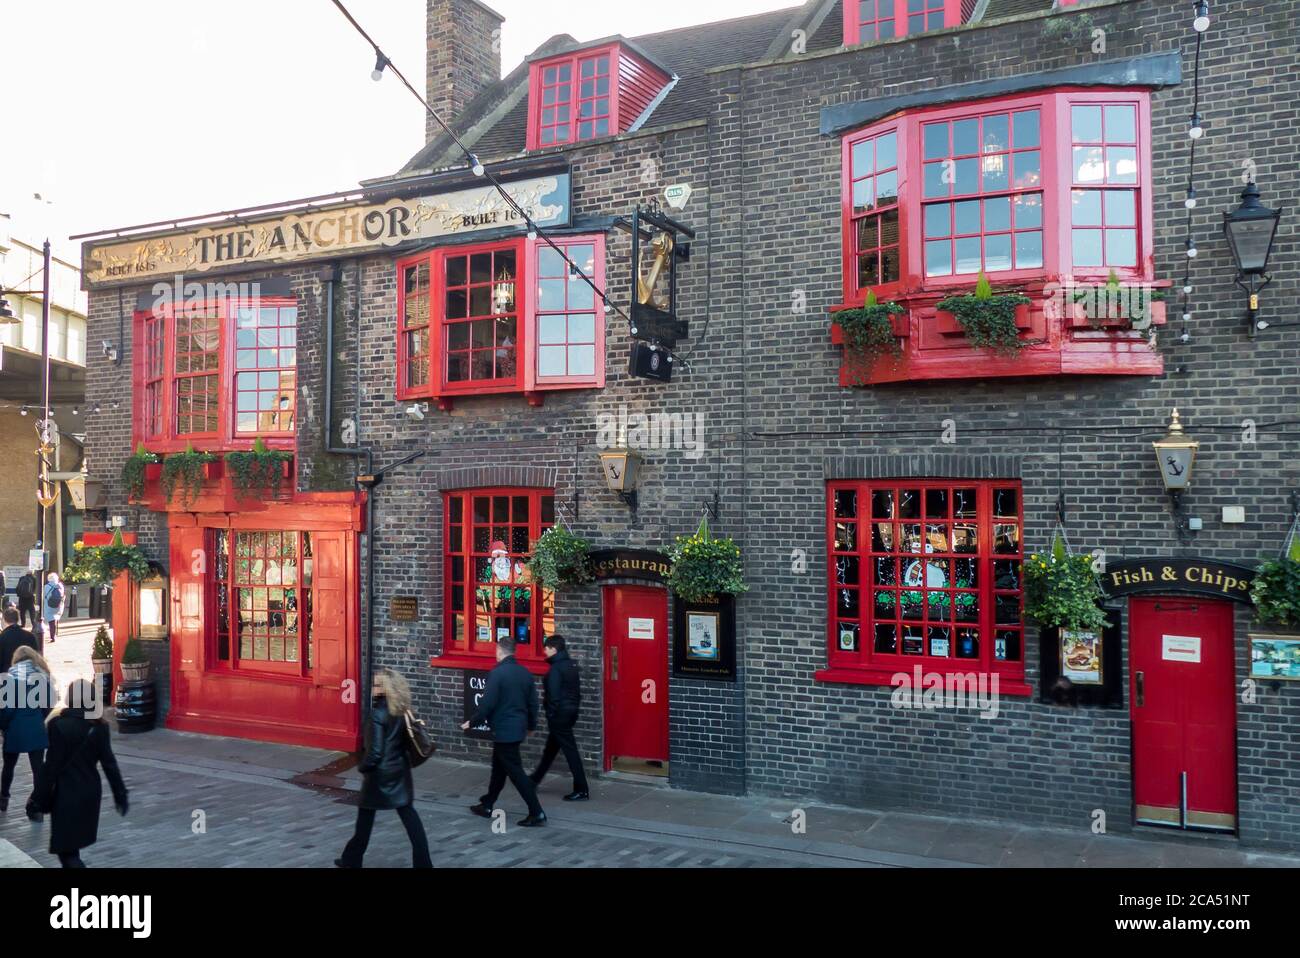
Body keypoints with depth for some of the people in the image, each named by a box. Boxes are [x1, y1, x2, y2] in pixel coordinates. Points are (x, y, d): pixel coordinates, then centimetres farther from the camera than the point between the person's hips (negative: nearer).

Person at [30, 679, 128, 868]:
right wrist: (120, 794, 4)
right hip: (90, 792, 6)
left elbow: (52, 766, -14)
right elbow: (109, 763, -1)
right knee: (72, 843, 23)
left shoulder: (59, 725, -14)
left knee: (66, 849, 0)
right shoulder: (99, 726, -1)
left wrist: (38, 799, -6)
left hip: (66, 794, -6)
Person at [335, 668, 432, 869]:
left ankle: (352, 860, 28)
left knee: (365, 816, 13)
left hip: (380, 772, -6)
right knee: (409, 815, 8)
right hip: (400, 770, 6)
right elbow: (406, 741, 7)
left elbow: (375, 751, -20)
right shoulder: (402, 712, 2)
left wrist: (362, 768, -5)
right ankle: (423, 862, 7)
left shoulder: (378, 713, -19)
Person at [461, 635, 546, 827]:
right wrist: (531, 725, 24)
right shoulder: (524, 672, 5)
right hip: (518, 729, 8)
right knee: (499, 768, 20)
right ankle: (487, 805, 32)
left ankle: (537, 813, -4)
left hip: (504, 731, -8)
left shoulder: (498, 673, -17)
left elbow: (487, 703, -18)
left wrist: (472, 722, -4)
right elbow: (533, 702, 10)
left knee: (515, 771, -3)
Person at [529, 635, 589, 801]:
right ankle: (536, 778, 37)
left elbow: (553, 695, -21)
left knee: (570, 750, -5)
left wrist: (551, 714, -12)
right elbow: (577, 690, 13)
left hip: (559, 715, -9)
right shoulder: (571, 665, 8)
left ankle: (581, 790, -1)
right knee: (550, 748, 21)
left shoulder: (555, 669, -19)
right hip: (571, 712, 9)